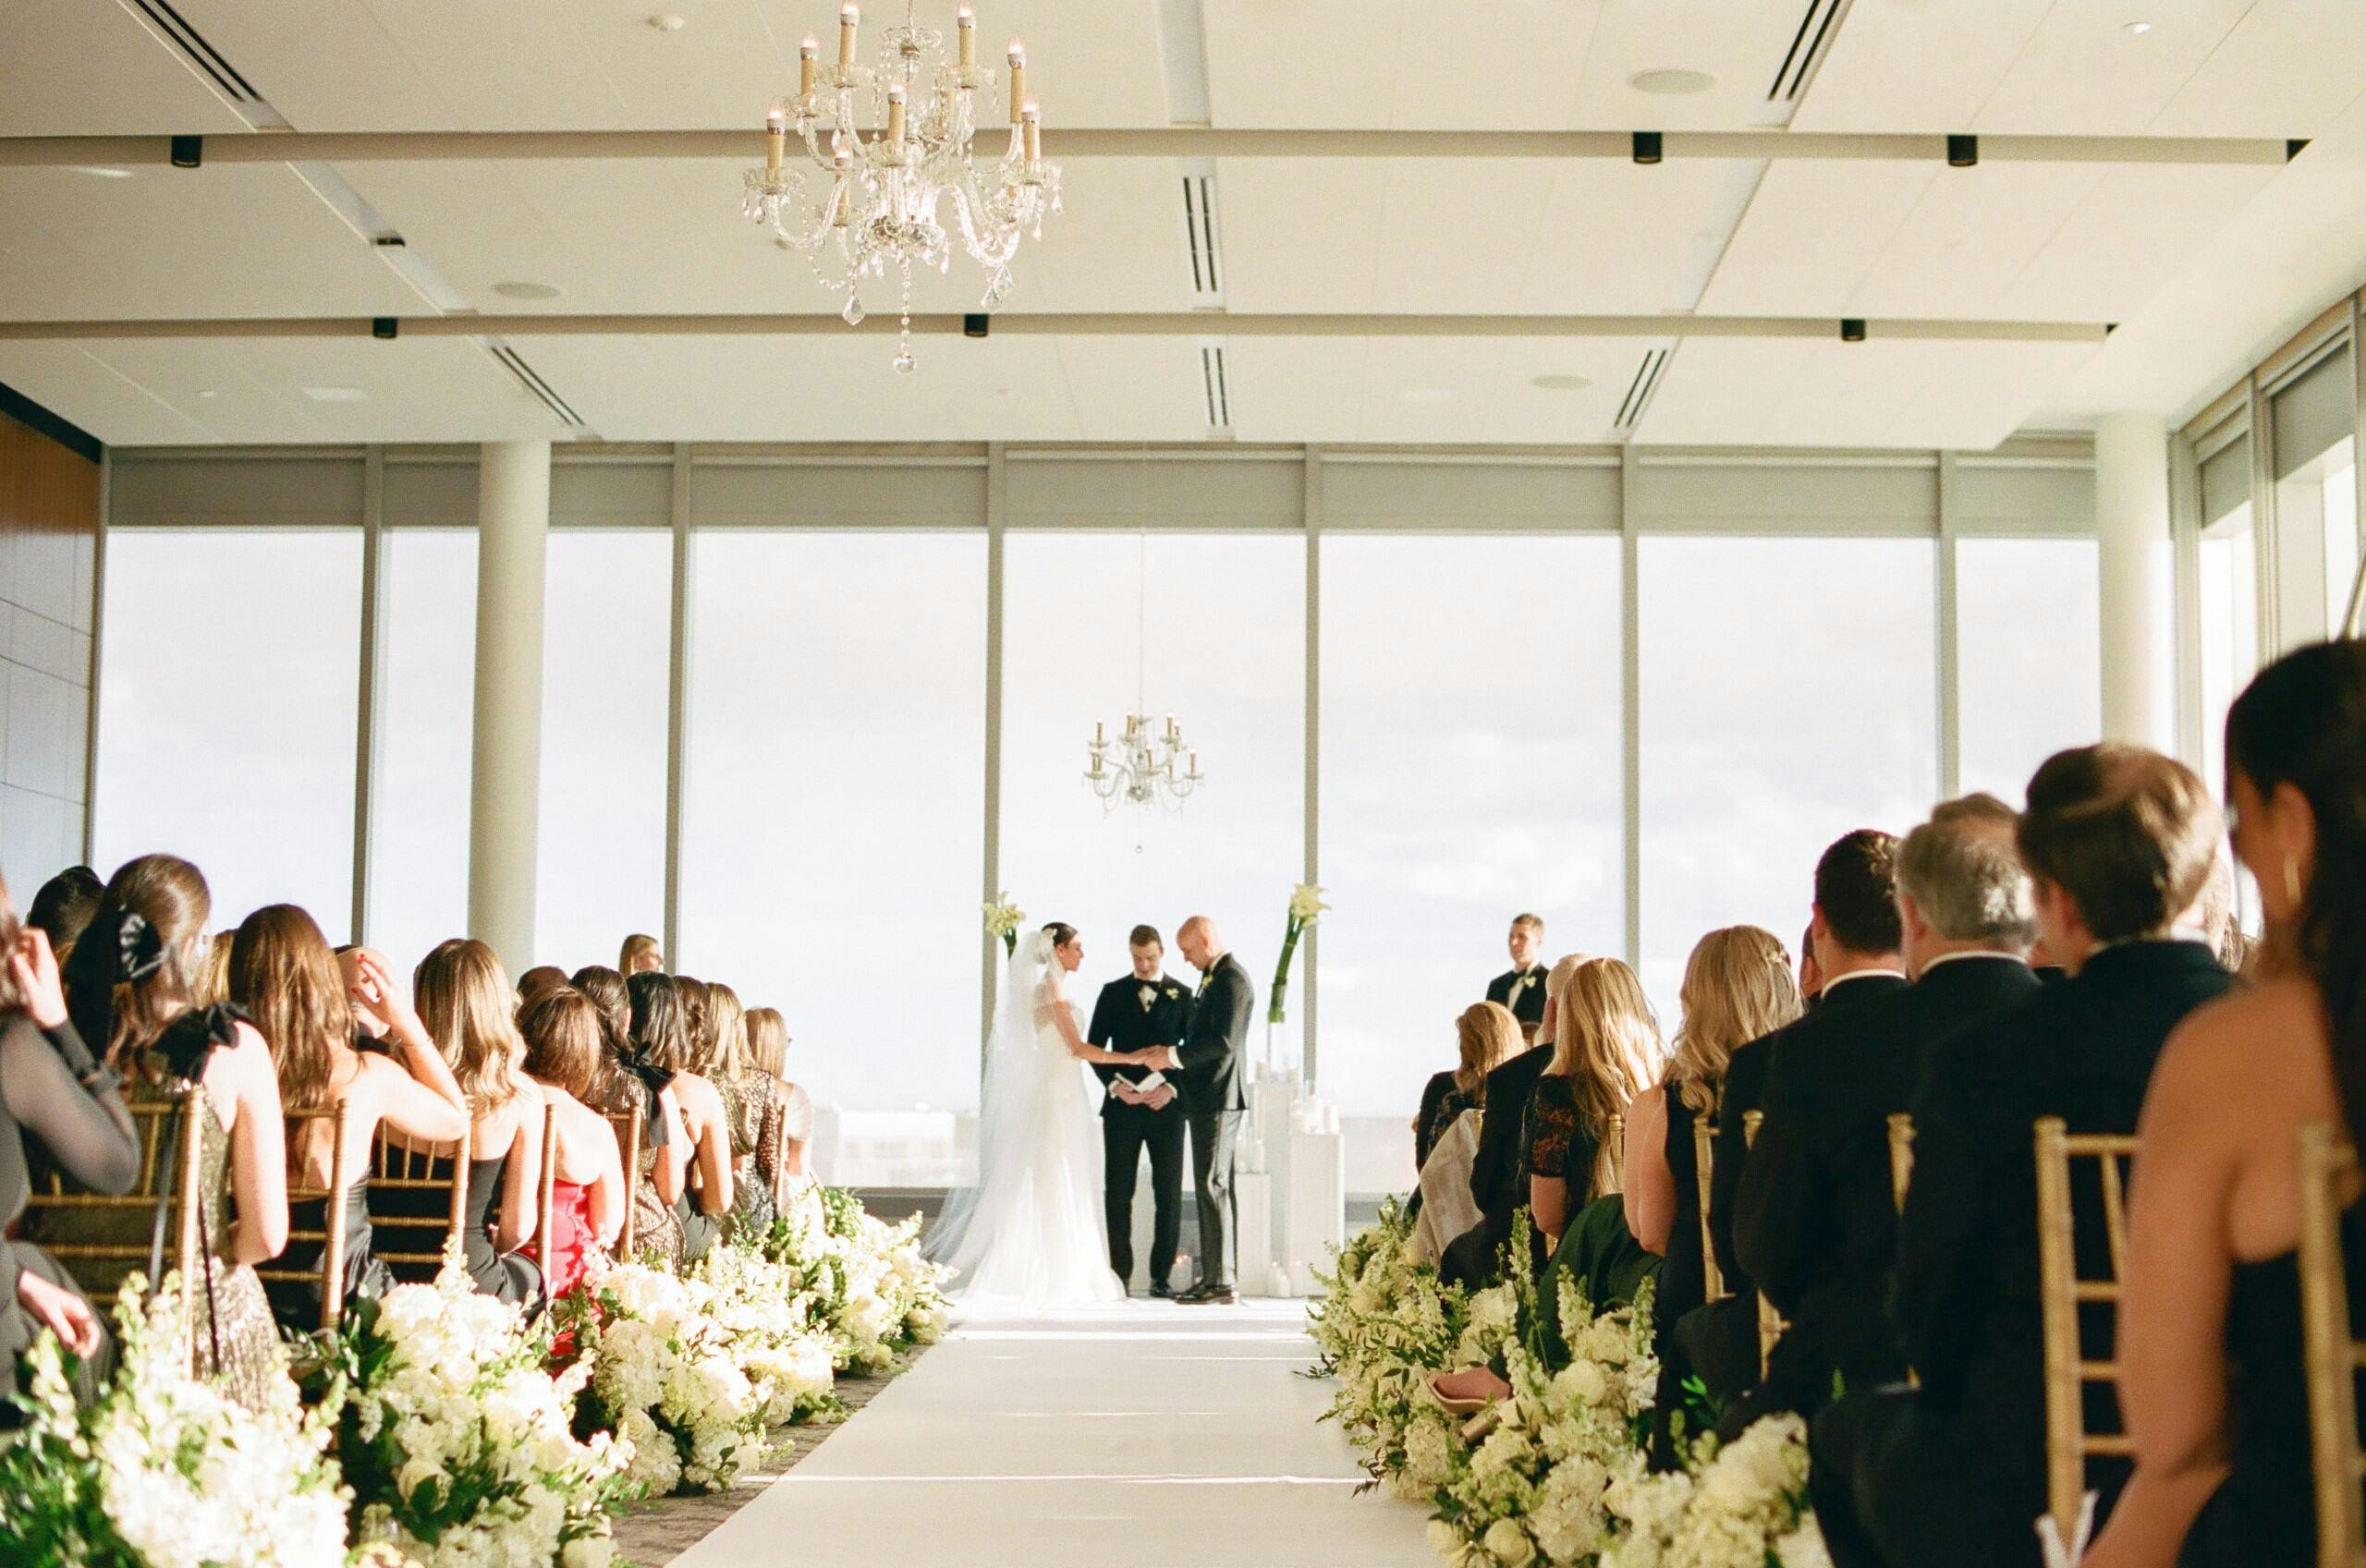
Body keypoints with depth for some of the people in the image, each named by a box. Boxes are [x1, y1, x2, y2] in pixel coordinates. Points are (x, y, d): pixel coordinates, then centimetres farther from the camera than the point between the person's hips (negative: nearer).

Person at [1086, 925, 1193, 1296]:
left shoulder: (1181, 995, 7)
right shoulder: (1113, 993, 8)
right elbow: (1093, 1046, 6)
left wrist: (1172, 1088, -10)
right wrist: (1114, 1084, -9)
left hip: (1166, 1105, 0)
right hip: (1122, 1104, 0)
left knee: (1168, 1194, 0)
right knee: (1117, 1193, 0)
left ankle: (1162, 1276, 5)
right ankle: (1120, 1273, 6)